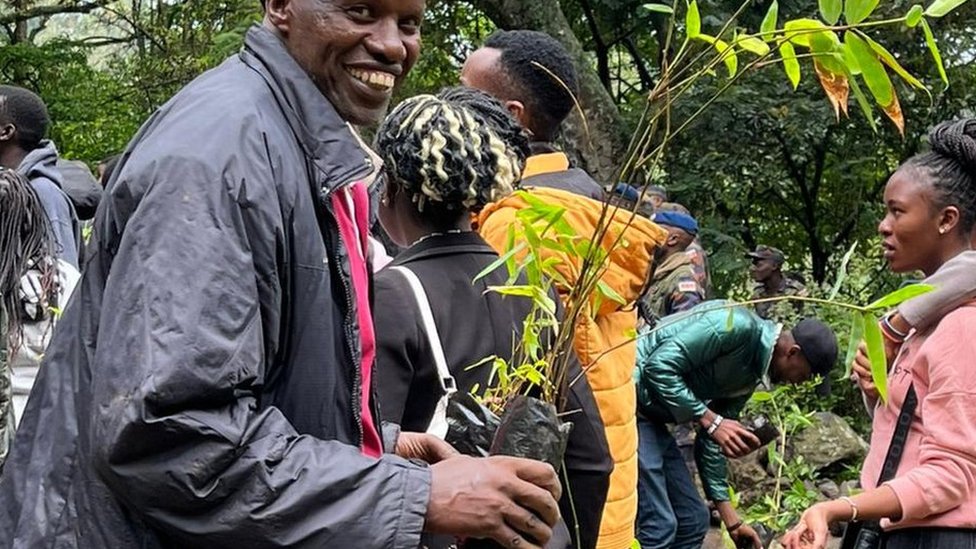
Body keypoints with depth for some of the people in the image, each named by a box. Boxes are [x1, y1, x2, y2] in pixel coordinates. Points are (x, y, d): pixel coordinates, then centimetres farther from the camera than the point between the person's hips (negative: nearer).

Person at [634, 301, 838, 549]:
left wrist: (731, 519, 16)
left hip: (651, 416, 10)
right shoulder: (737, 326, -18)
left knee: (693, 520, 12)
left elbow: (711, 442, 16)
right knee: (659, 524, -13)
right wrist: (710, 420, -21)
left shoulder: (748, 376, 11)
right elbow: (659, 366, -24)